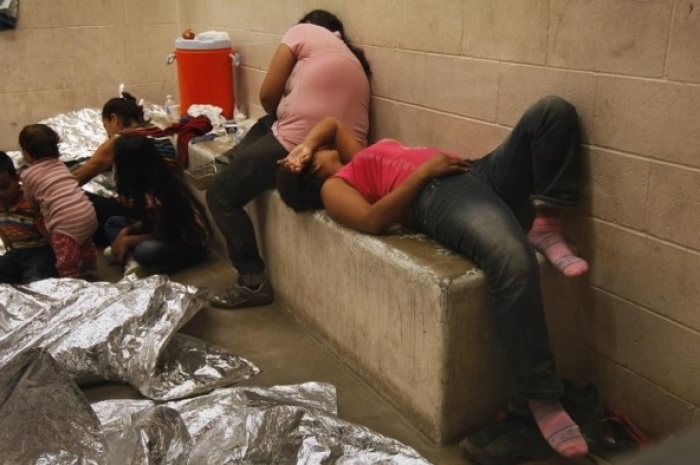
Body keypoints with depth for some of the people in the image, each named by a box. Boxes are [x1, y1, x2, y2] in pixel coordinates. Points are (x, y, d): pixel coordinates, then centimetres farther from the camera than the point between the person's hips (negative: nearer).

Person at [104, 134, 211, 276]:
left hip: (191, 246, -10)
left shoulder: (153, 198, -29)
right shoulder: (158, 179, -4)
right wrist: (126, 231, -4)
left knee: (145, 250, -40)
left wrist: (127, 240, -9)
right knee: (112, 223, 8)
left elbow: (163, 235, -18)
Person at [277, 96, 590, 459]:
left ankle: (544, 223, -12)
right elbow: (373, 220, -6)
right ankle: (542, 399, -25)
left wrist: (304, 145, 32)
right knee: (514, 260, -40)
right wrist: (424, 171, -7)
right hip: (440, 196, -8)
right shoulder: (333, 187, 13)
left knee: (554, 110, -9)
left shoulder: (355, 160, 38)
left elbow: (331, 123, 51)